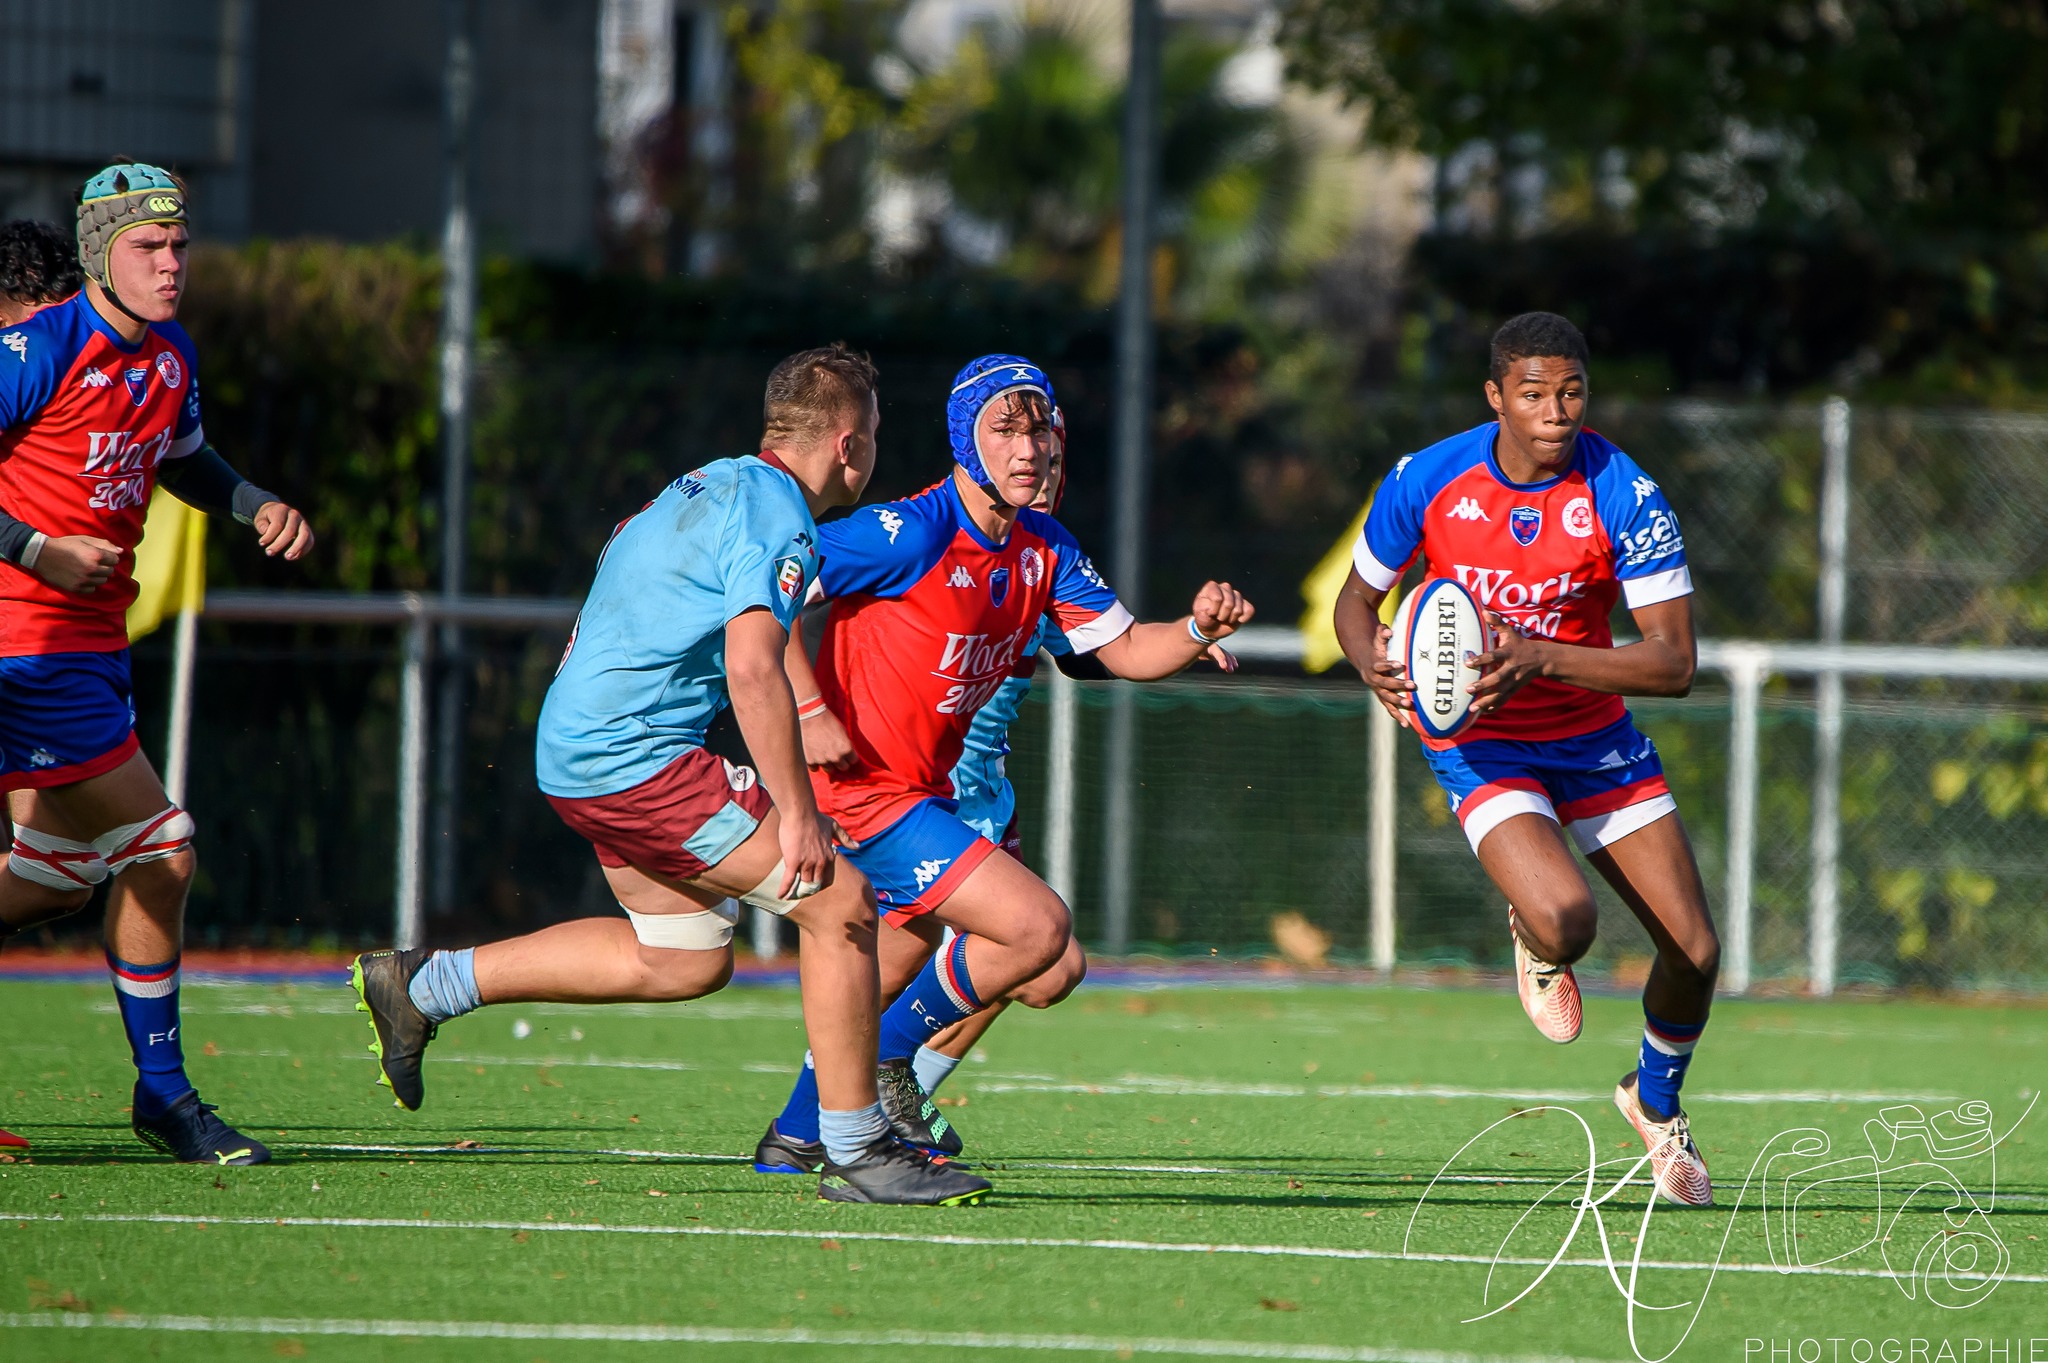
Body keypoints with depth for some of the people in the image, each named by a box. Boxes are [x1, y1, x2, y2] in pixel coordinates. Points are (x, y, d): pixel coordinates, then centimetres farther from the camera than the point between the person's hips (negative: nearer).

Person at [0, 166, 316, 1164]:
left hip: (90, 644, 9)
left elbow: (180, 458, 29)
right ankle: (162, 1096, 5)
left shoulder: (171, 354, 9)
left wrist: (258, 509, 11)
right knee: (158, 855, -8)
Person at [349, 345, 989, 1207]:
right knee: (837, 902, -9)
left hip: (577, 749, 10)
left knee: (685, 957, 19)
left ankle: (423, 983, 23)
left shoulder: (716, 485, 17)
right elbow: (753, 668, -25)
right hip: (635, 756, -10)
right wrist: (797, 813, -23)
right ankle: (856, 1153, -5)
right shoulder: (775, 519, -14)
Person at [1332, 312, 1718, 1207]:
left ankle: (1656, 1100, 32)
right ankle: (1533, 943, 12)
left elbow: (1674, 661, -21)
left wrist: (1539, 659, -35)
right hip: (1479, 744, -2)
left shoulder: (1624, 496, -18)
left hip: (1593, 731, 2)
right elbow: (1357, 599, 2)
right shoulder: (1426, 482, -15)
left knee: (1695, 952, -1)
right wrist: (1375, 666, -22)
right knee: (1564, 921, -29)